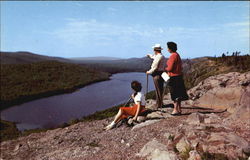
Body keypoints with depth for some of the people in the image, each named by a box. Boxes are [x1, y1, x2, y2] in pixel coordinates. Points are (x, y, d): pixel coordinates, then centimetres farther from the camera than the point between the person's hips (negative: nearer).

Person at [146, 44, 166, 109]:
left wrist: (149, 72, -3)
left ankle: (159, 105, 3)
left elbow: (155, 67, -18)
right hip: (161, 74, 10)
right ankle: (160, 104, 25)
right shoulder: (163, 57, 15)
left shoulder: (158, 57, -16)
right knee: (160, 90, 15)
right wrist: (149, 55, 53)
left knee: (158, 90, -4)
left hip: (157, 75, -10)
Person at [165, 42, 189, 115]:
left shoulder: (173, 56, -16)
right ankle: (179, 109, 20)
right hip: (179, 76, 10)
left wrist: (166, 68, 1)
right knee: (178, 95, 13)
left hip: (174, 77, -10)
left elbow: (170, 68, -20)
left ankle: (176, 110, 2)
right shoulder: (177, 55, 13)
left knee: (175, 95, -4)